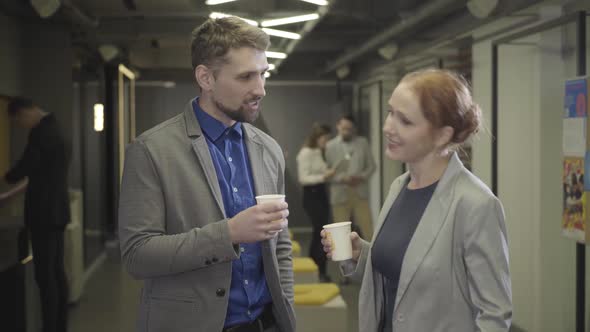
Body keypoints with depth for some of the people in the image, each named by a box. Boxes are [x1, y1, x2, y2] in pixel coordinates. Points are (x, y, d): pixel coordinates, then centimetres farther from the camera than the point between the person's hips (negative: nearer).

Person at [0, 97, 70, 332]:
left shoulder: (41, 133, -15)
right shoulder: (52, 129, 16)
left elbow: (24, 168, -16)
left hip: (45, 212, -10)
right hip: (55, 210, 10)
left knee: (45, 275, -6)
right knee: (56, 271, 12)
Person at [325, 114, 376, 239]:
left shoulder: (363, 143, 8)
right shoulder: (330, 146, 1)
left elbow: (371, 165, 9)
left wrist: (361, 177, -10)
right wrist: (342, 178, -16)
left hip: (360, 192, 2)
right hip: (340, 194, -2)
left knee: (368, 229, 1)